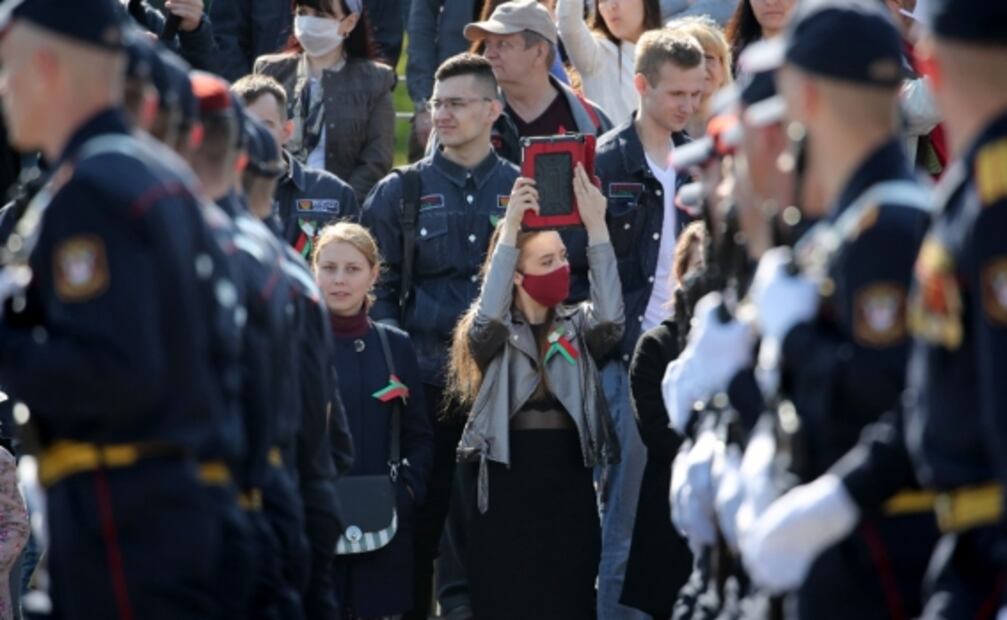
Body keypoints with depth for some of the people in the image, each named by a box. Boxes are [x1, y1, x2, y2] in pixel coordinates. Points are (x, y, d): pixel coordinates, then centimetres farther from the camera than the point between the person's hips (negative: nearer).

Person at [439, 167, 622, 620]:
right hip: (503, 487, -2)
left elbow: (611, 317, -14)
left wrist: (596, 228, -20)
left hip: (568, 488, 2)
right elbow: (488, 315, -22)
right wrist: (510, 227, -25)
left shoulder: (579, 328, 7)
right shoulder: (491, 333, 1)